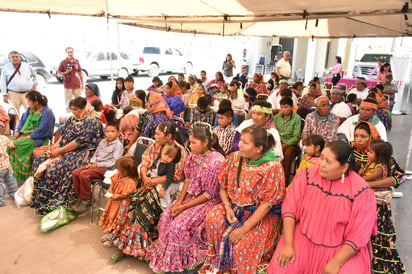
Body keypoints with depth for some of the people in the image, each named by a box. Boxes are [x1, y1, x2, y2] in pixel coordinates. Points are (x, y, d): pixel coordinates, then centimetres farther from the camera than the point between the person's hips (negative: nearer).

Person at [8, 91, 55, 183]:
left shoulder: (47, 112, -12)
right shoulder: (30, 109, 13)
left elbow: (42, 130, -16)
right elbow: (23, 122, 15)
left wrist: (28, 137, -18)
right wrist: (17, 134, -1)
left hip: (38, 139, -8)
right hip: (25, 134, 8)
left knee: (16, 146, -27)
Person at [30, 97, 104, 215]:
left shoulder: (92, 121, -9)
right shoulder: (71, 120, 18)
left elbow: (81, 141, -16)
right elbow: (62, 136, 17)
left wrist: (59, 151, -15)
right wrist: (54, 147, -3)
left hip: (81, 154, -9)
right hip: (65, 152, 9)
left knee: (55, 168, -27)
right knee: (39, 161, -6)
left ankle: (52, 205, -13)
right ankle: (39, 201, -2)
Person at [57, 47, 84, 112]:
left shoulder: (76, 61, 8)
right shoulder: (63, 62, -1)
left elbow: (80, 72, 15)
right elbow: (58, 73, 2)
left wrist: (82, 83, 12)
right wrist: (65, 72, -17)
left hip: (77, 85, 3)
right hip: (68, 85, -3)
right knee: (68, 102, -2)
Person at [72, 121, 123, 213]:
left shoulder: (118, 145, -9)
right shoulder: (102, 142, 16)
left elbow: (113, 163, -15)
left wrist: (97, 165, -16)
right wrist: (92, 163, 0)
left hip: (106, 169, -8)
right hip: (96, 165, 8)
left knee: (84, 174, -26)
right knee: (76, 172, -9)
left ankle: (85, 200, -12)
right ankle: (79, 198, 2)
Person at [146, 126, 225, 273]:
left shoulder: (216, 161, -25)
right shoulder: (194, 155, -2)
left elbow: (210, 194, -21)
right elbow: (188, 179, 6)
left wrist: (184, 206, -18)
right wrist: (179, 201, -7)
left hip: (208, 201, -7)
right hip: (191, 196, 8)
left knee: (179, 223, -20)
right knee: (166, 216, -6)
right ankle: (164, 256, 13)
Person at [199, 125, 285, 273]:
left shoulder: (273, 167, -18)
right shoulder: (234, 158, -3)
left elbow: (266, 204, -19)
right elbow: (223, 187, 7)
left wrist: (244, 229, -21)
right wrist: (227, 207, -12)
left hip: (263, 216, -5)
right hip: (235, 207, 5)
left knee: (241, 246, -27)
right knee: (213, 217, -23)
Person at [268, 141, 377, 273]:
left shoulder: (362, 192, -14)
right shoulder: (307, 175, -8)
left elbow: (358, 235, -13)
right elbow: (290, 209, -8)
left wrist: (336, 263, -17)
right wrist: (288, 244, -14)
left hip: (341, 249, -1)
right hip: (302, 242, 2)